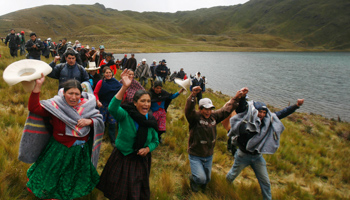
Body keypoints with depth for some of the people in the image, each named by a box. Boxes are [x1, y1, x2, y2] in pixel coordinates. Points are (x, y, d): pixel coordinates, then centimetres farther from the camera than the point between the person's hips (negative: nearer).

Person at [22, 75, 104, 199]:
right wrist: (38, 86, -33)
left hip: (80, 150, 3)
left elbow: (99, 119, -3)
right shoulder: (55, 105, -15)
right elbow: (34, 108, -25)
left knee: (75, 177, 24)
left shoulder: (86, 105, -10)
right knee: (54, 173, 16)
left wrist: (89, 121, -25)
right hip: (59, 149, -3)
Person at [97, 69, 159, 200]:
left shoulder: (151, 121, -5)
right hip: (122, 158, -3)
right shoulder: (125, 115, -18)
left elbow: (155, 141, 6)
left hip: (141, 161, 3)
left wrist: (148, 149, -15)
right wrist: (124, 88, -50)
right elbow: (112, 108, -41)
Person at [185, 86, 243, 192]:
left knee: (207, 179, 19)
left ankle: (202, 184, 55)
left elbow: (226, 109, 6)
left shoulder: (214, 116, 0)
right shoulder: (195, 117, -18)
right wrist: (193, 95, -53)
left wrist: (236, 98, 1)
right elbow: (188, 110, -37)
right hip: (195, 156, -5)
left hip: (209, 156, 6)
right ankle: (193, 179, 24)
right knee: (201, 178, -11)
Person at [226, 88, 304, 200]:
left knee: (265, 182, 10)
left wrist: (296, 106, -7)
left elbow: (282, 114, -1)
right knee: (233, 174, 20)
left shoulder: (267, 122, -6)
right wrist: (242, 97, -50)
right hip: (243, 156, -3)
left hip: (257, 157, 3)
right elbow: (240, 109, -33)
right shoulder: (246, 120, -19)